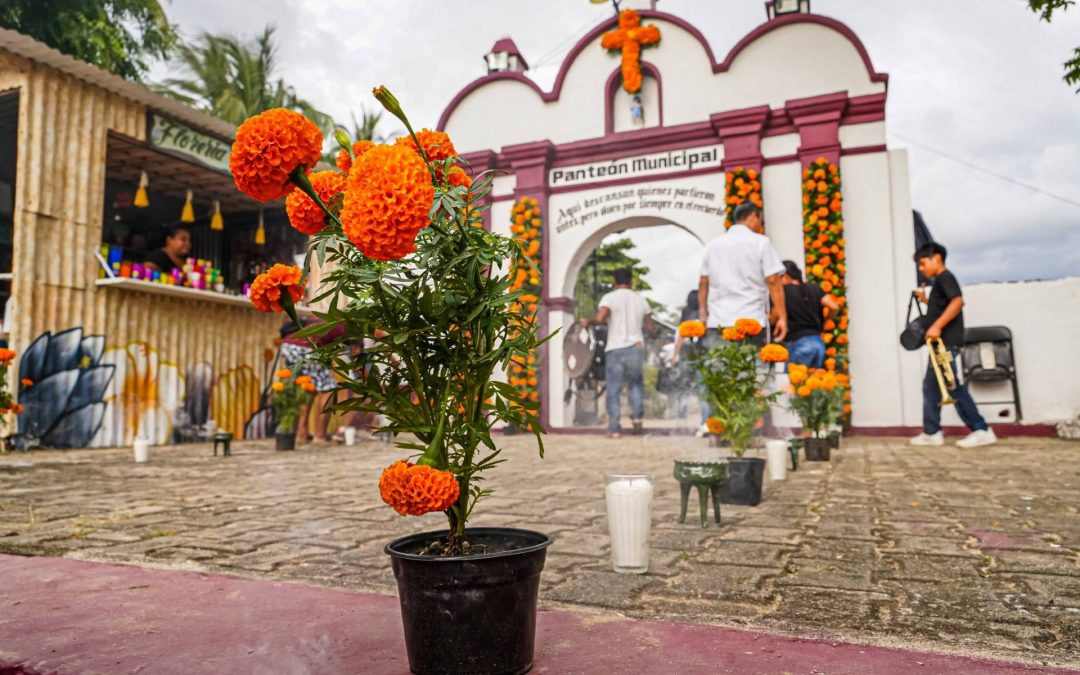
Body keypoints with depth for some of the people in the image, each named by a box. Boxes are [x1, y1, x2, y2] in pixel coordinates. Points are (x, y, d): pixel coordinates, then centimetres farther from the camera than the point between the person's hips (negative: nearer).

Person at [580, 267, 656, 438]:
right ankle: (637, 415, 5)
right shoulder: (640, 300, 9)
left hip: (615, 349, -3)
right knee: (636, 384, 22)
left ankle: (614, 428, 2)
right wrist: (653, 325, 34)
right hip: (636, 347, 3)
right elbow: (650, 327, 12)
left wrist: (587, 321, -2)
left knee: (613, 390, 3)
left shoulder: (609, 298, -4)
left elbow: (600, 318, -20)